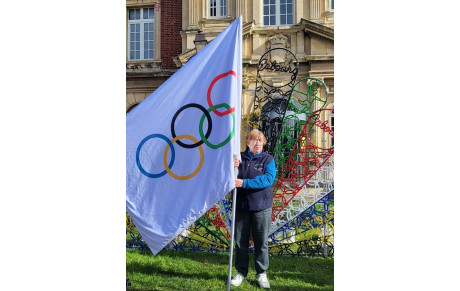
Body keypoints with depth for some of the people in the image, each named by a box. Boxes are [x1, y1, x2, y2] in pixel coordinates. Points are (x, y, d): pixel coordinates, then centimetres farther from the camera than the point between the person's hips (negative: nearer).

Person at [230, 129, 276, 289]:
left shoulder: (268, 159, -1)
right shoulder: (239, 158, 5)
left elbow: (268, 179, -17)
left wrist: (244, 183, -25)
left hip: (261, 206, -2)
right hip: (241, 205, 2)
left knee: (262, 241, 7)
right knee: (240, 241, 9)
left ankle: (262, 273, 20)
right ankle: (241, 272, 23)